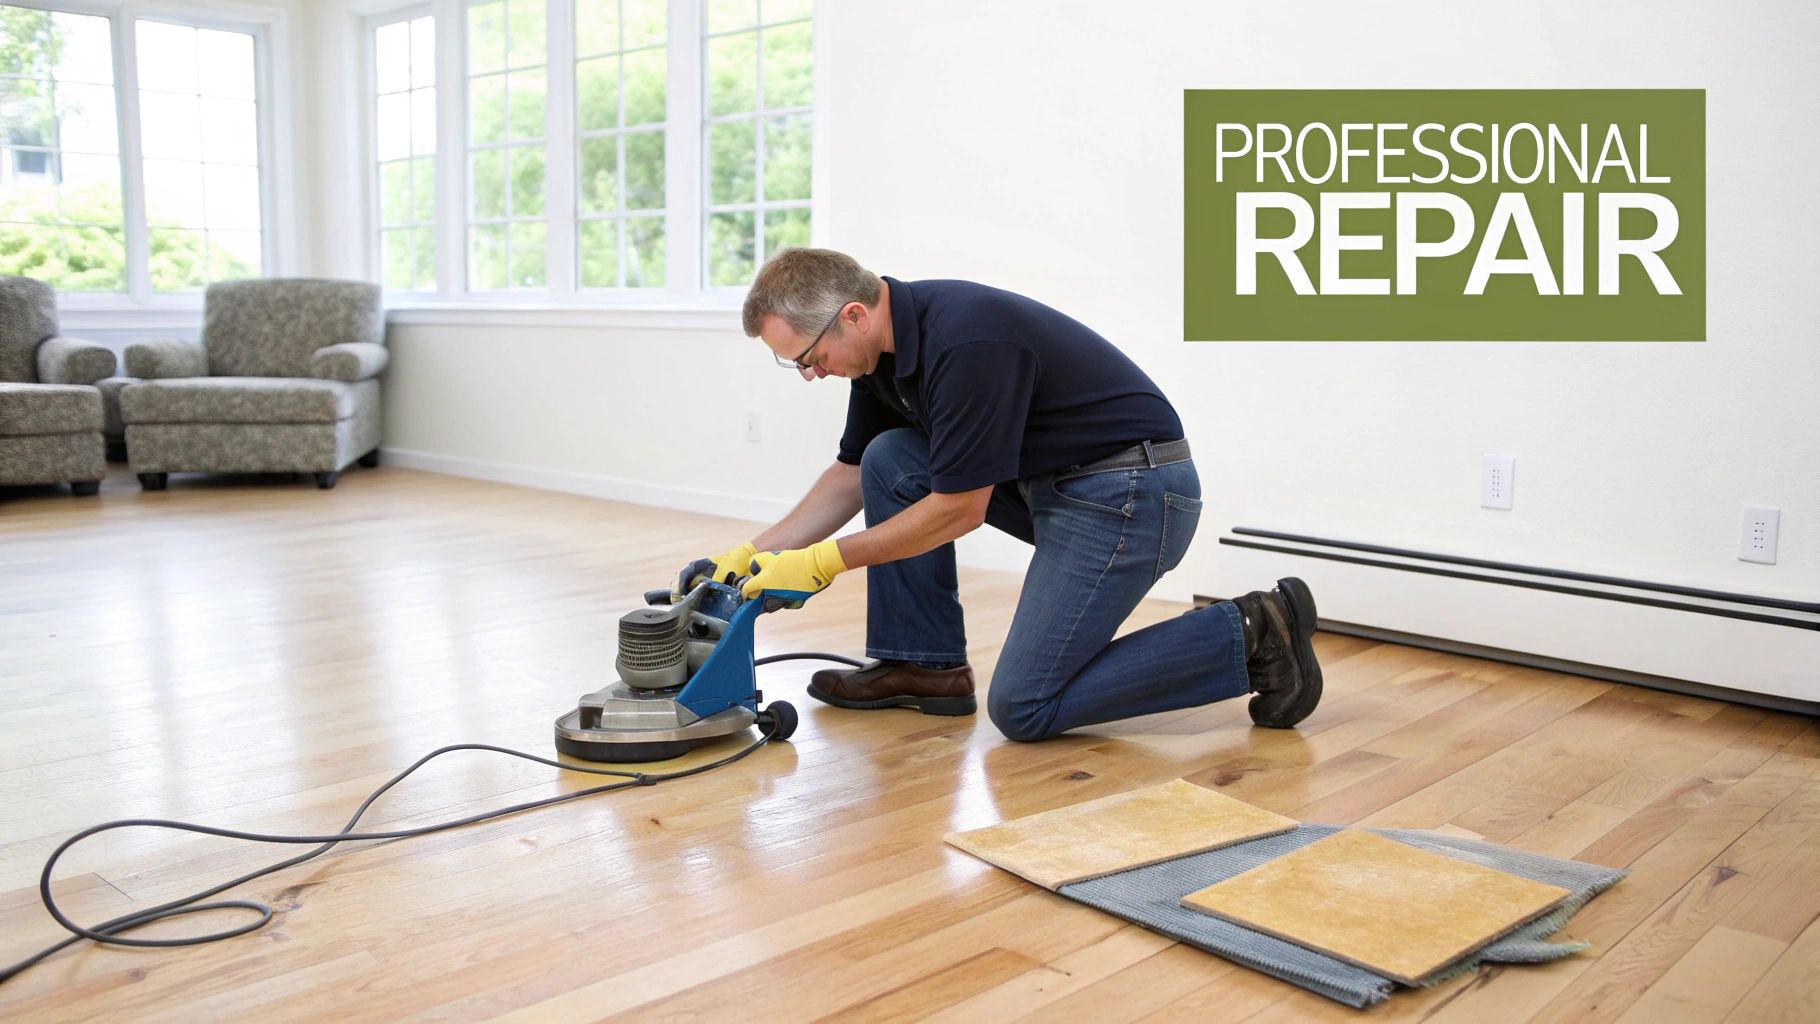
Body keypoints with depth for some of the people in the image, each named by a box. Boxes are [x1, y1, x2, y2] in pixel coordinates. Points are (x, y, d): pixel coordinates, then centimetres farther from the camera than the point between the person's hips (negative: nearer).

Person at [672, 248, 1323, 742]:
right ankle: (925, 666, 9)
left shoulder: (966, 342, -27)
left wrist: (821, 563, -13)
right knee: (891, 461, 0)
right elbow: (852, 475, 13)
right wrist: (751, 556, 5)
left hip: (1134, 491, -9)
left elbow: (960, 510, -21)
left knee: (1024, 708, -10)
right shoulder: (883, 344, 2)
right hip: (1050, 483, 9)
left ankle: (1249, 638, -3)